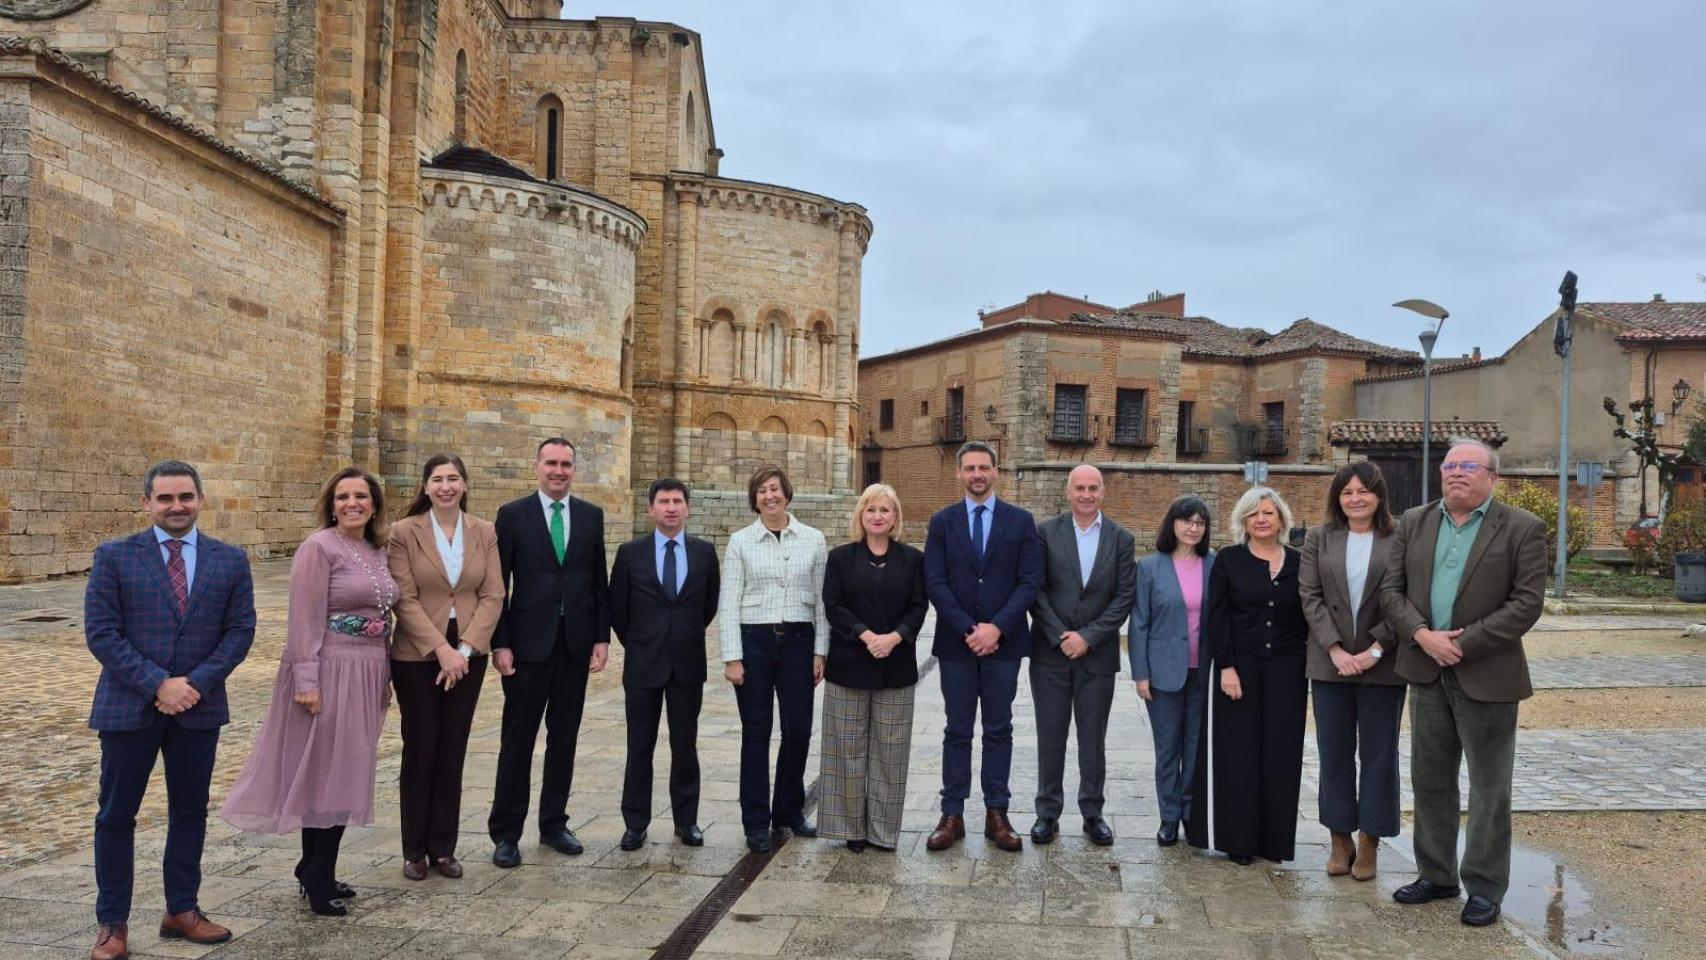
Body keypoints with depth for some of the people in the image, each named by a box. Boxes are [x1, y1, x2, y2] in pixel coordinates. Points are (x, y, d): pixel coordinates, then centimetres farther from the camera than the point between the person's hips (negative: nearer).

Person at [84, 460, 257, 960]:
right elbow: (101, 632, -8)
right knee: (116, 816, 6)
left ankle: (181, 910, 25)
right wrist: (157, 683, -16)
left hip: (199, 707, 2)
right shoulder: (114, 557, -3)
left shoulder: (230, 560, 3)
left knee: (190, 812, 11)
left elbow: (240, 630, 1)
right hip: (128, 706, -2)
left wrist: (195, 683, -12)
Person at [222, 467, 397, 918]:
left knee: (347, 774, 12)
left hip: (368, 675, 7)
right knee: (323, 773, 0)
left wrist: (385, 677, 16)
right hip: (330, 672, -7)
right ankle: (317, 881, 11)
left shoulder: (378, 551, 10)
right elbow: (305, 620, -14)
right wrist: (306, 680, -19)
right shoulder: (319, 547, -11)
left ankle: (315, 870, 26)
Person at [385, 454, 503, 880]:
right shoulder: (404, 532, -4)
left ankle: (443, 847, 19)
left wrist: (464, 648, -11)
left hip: (467, 656, 2)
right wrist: (441, 648, -15)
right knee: (420, 749, 4)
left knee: (453, 751, 8)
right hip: (417, 656, -2)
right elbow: (405, 599, -9)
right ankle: (414, 850, 17)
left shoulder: (484, 533, 3)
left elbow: (493, 596, -1)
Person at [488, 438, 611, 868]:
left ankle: (553, 824, 23)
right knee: (518, 740, 3)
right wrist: (500, 644, -8)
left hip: (576, 644, 3)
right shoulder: (513, 514, -2)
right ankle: (506, 832, 13)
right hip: (529, 643, -3)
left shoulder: (591, 516, 7)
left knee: (564, 738, 10)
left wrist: (602, 637, 2)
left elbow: (600, 582, 8)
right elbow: (498, 585, -3)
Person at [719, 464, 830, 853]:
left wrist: (820, 651, 1)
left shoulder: (813, 540, 4)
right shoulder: (740, 541, 0)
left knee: (798, 730, 4)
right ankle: (756, 822, 15)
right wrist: (732, 657, -7)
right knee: (756, 733, 4)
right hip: (753, 641, -1)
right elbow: (729, 602, -1)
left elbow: (822, 599, 6)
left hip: (798, 640, 2)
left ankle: (789, 809, 26)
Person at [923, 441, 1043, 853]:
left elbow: (1030, 582, -3)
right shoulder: (942, 521, 4)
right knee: (957, 731, 6)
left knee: (999, 730, 7)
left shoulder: (1021, 521, 3)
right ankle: (952, 815, 12)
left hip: (1004, 641, 0)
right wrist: (968, 629, -13)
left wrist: (997, 627, -14)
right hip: (955, 643, 0)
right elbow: (935, 583, -3)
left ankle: (997, 814, 15)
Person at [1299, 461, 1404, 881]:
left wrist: (1376, 649, -13)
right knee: (1334, 751, 8)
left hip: (1382, 665, -2)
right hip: (1330, 663, 2)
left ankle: (1369, 842, 16)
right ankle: (1340, 838, 19)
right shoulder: (1318, 539, 5)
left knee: (1378, 752, 6)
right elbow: (1310, 596, -1)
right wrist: (1335, 648, -10)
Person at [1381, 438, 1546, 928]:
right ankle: (1436, 875, 27)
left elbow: (1526, 603, -12)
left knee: (1489, 788, 6)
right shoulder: (1413, 523, 7)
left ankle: (1485, 888, 18)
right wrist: (1423, 635, -13)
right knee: (1430, 780, 13)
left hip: (1486, 676, -4)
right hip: (1427, 672, 4)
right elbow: (1391, 589, 3)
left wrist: (1462, 643, -16)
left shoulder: (1522, 529, -6)